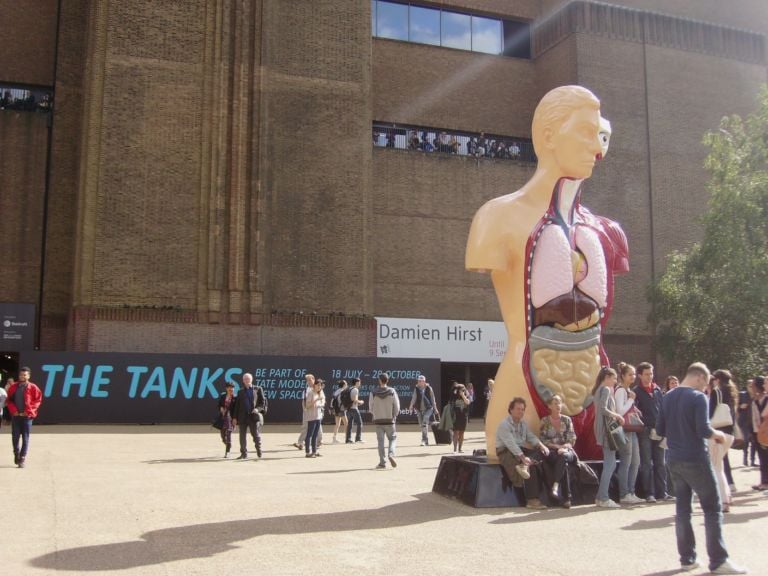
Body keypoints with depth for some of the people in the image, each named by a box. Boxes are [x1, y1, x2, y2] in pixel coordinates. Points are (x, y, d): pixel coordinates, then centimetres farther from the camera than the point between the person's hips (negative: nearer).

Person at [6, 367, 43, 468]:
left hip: (27, 416, -3)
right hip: (15, 416, 3)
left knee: (25, 438, -1)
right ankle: (16, 454, 28)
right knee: (15, 437, 5)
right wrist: (13, 410, -4)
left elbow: (38, 400, -3)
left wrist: (29, 411, -10)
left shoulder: (33, 387, -3)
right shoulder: (14, 387, 7)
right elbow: (9, 400, 10)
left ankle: (23, 458, 3)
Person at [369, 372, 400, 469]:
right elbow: (397, 407, -3)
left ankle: (382, 462, 5)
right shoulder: (392, 391, -7)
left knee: (380, 441, 7)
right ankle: (391, 454, -12)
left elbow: (371, 407, 1)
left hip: (378, 420, 1)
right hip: (389, 420, 0)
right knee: (392, 438, 12)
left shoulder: (373, 392, -6)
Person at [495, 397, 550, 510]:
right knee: (531, 467, -30)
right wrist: (523, 457, -33)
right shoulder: (504, 424, -13)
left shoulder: (523, 424, 16)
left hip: (521, 450, 8)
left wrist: (541, 445, -10)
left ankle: (524, 466, -38)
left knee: (543, 452, -15)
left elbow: (531, 437, 11)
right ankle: (532, 500, -29)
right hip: (506, 451, -8)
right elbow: (510, 443, -23)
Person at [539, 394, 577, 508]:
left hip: (567, 450, 1)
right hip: (551, 452, -1)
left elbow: (572, 439, 5)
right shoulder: (545, 421, 7)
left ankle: (556, 485, -42)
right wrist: (557, 446, -14)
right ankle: (566, 497, -36)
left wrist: (564, 447, -16)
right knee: (563, 463, -36)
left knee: (563, 456, -38)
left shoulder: (566, 420, 11)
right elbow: (542, 439, -1)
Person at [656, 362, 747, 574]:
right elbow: (703, 430, -21)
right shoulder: (698, 398, -13)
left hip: (675, 460, 7)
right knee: (712, 509, 2)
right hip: (696, 460, -7)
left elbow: (660, 429, 10)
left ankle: (687, 559, 14)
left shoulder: (668, 397, 8)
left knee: (682, 508, 11)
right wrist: (718, 434, -2)